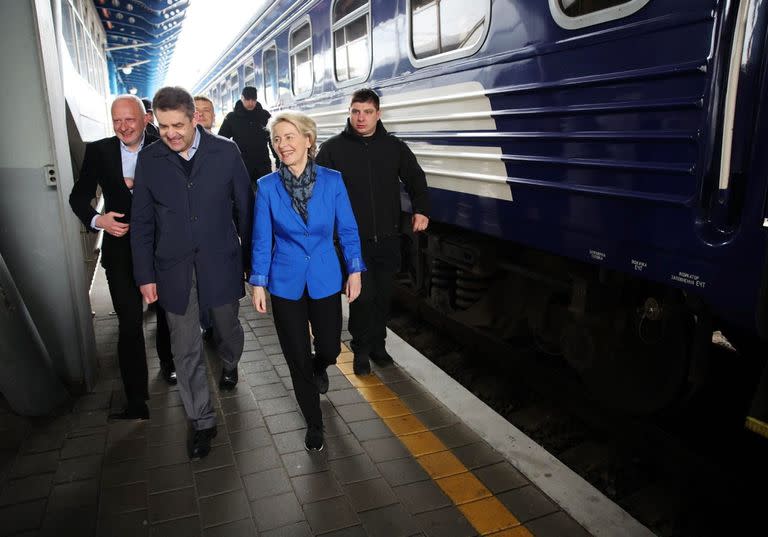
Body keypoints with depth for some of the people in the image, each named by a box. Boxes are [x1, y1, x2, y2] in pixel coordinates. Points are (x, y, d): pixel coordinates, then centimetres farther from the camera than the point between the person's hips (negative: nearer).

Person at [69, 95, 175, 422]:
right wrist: (97, 219, -17)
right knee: (129, 323, -2)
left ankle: (168, 361, 46)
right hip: (120, 249, 0)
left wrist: (140, 186, -23)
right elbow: (79, 196, 2)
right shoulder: (98, 151, -2)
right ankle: (136, 400, 8)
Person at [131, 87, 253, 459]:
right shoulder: (149, 160, -2)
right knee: (186, 350, 5)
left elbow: (244, 208, 0)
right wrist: (145, 275, 1)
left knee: (227, 328, 20)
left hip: (221, 263, 0)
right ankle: (202, 421, 21)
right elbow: (142, 223, 3)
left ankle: (229, 365, 54)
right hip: (173, 269, 1)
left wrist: (251, 259, 2)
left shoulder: (225, 152, -6)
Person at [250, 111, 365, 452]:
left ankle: (319, 368, 51)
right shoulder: (267, 186, -7)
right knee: (297, 358, 8)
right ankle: (314, 423, 29)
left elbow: (347, 230, -1)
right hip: (286, 283, 0)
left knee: (330, 348, 11)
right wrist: (258, 283, -3)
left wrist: (355, 271, -2)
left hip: (325, 280, 1)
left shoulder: (332, 180, -7)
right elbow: (262, 239, -2)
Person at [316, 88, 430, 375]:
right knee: (363, 295, -5)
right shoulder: (333, 148, -1)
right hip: (353, 239, -3)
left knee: (383, 294, 11)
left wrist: (421, 210, -3)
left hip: (388, 238, 3)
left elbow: (415, 178, 12)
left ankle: (377, 344, 31)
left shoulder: (394, 146, 5)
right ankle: (361, 349, 16)